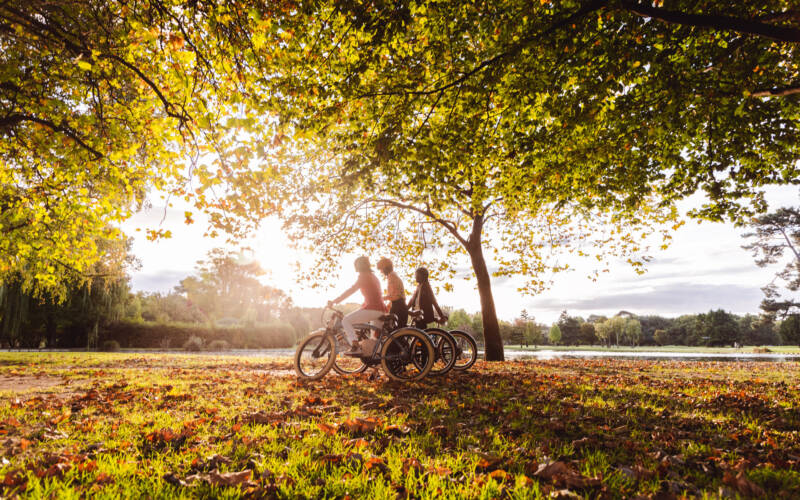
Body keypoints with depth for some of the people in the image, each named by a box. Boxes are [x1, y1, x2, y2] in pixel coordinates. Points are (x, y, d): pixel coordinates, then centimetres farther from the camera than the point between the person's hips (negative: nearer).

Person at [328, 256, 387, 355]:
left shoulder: (364, 276, -6)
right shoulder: (373, 276, 21)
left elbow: (351, 290, -13)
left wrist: (334, 301, -12)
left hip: (372, 309, -9)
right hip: (381, 310, 9)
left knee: (346, 320, -7)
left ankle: (355, 347, -17)